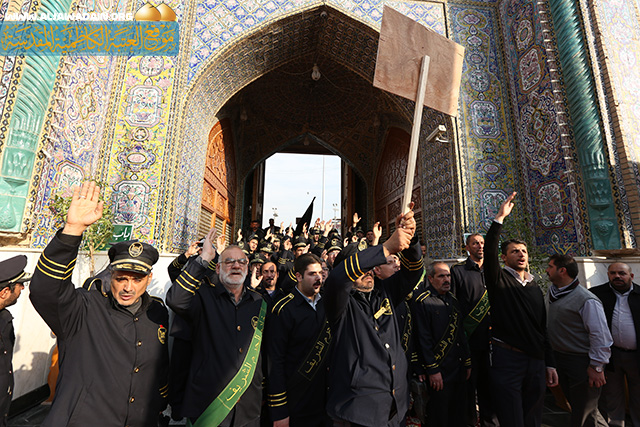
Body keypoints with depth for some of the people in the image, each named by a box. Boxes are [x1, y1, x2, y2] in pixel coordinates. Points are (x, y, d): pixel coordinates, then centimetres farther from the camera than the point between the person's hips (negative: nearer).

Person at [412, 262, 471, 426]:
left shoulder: (452, 300, 10)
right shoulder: (422, 302, -14)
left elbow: (461, 334, 16)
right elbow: (423, 339, -16)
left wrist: (467, 362, 12)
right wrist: (432, 370, -16)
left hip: (459, 369, 7)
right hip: (439, 372, -7)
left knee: (458, 413, 18)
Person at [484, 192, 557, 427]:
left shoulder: (535, 288, 14)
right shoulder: (499, 280, -3)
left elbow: (542, 328, 17)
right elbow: (489, 252, -23)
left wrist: (550, 364, 13)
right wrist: (500, 217, -25)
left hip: (536, 362, 6)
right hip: (507, 358, -6)